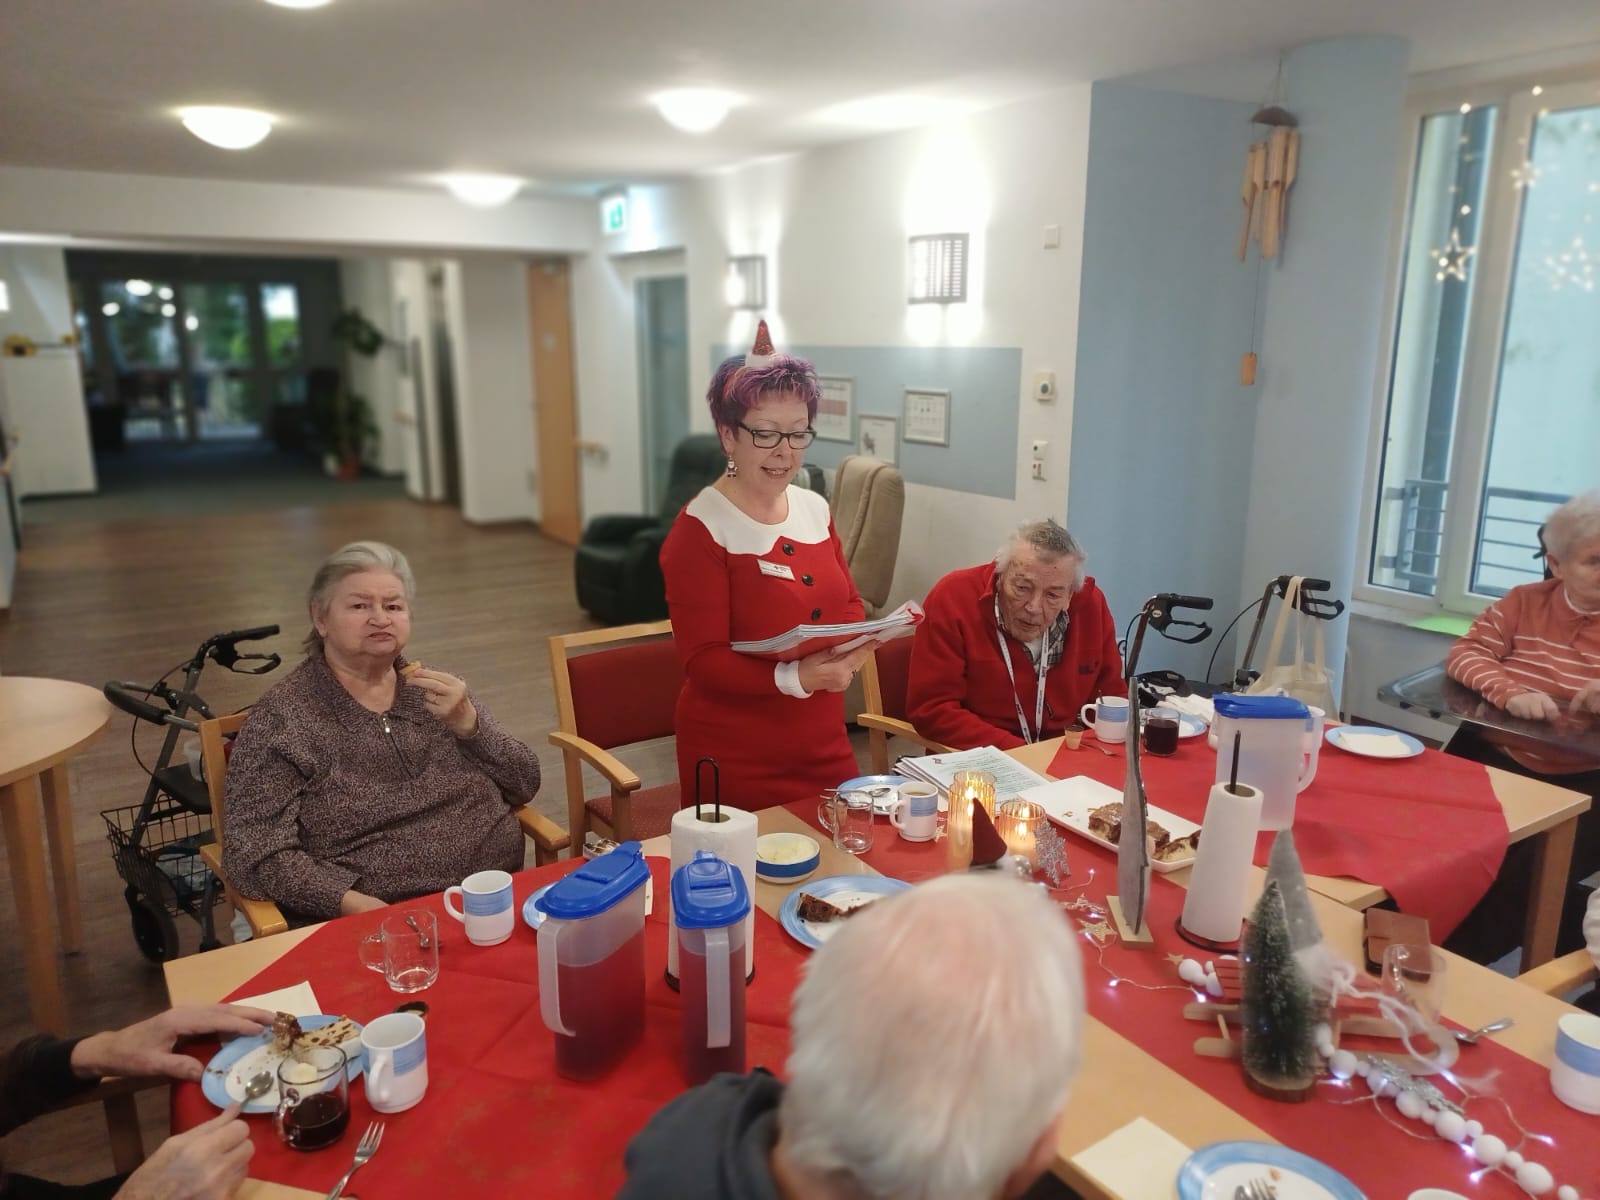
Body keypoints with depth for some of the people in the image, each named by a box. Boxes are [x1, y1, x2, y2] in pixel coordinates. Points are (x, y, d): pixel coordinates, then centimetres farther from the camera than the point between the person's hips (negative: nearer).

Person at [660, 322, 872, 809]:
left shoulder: (815, 508, 5)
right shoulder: (699, 530, -16)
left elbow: (848, 602, 13)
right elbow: (704, 662, -18)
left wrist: (851, 647, -10)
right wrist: (794, 677, -33)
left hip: (824, 746, 7)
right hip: (736, 762, -6)